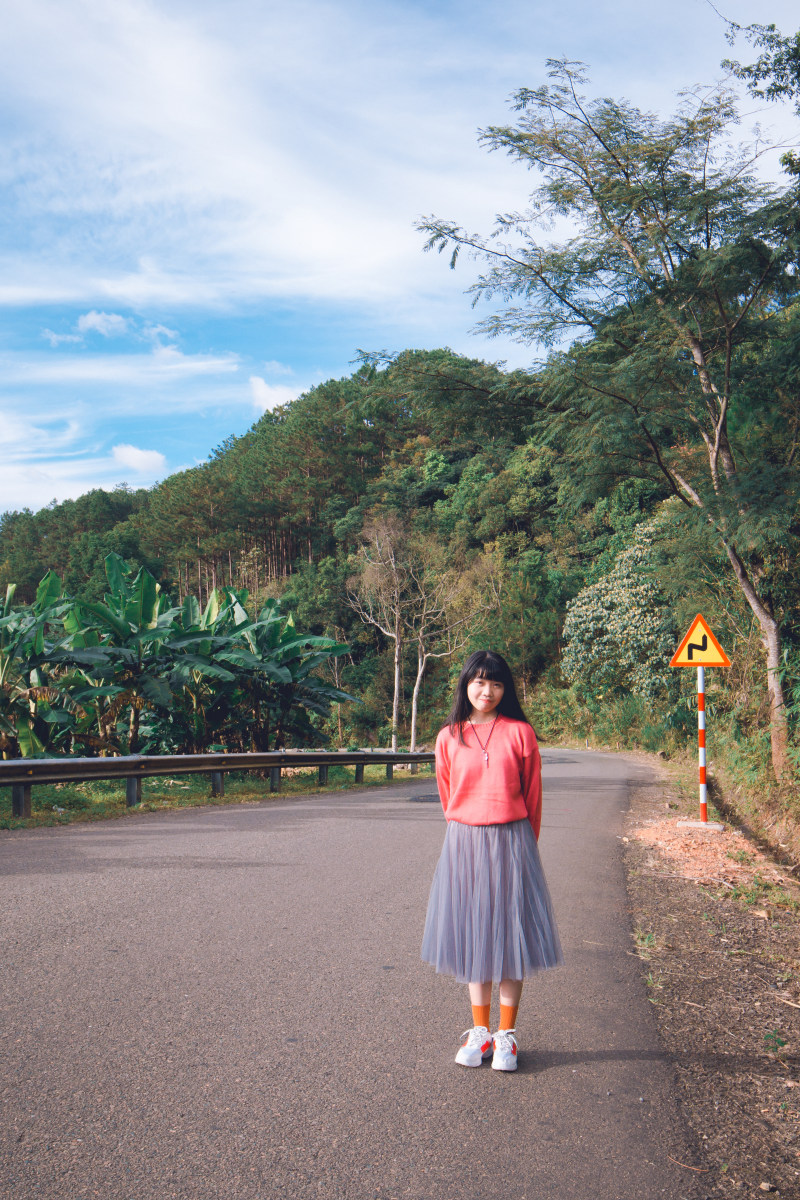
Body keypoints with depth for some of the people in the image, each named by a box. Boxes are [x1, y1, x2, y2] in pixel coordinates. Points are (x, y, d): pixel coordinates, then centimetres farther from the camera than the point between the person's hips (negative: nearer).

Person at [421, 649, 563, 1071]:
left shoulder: (520, 732, -2)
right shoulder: (449, 738, 2)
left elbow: (532, 794, 4)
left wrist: (522, 844, 9)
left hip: (511, 842, -2)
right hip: (463, 844, 2)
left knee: (509, 935, 3)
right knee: (471, 935, 8)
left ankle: (506, 1035, 15)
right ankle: (480, 1031, 21)